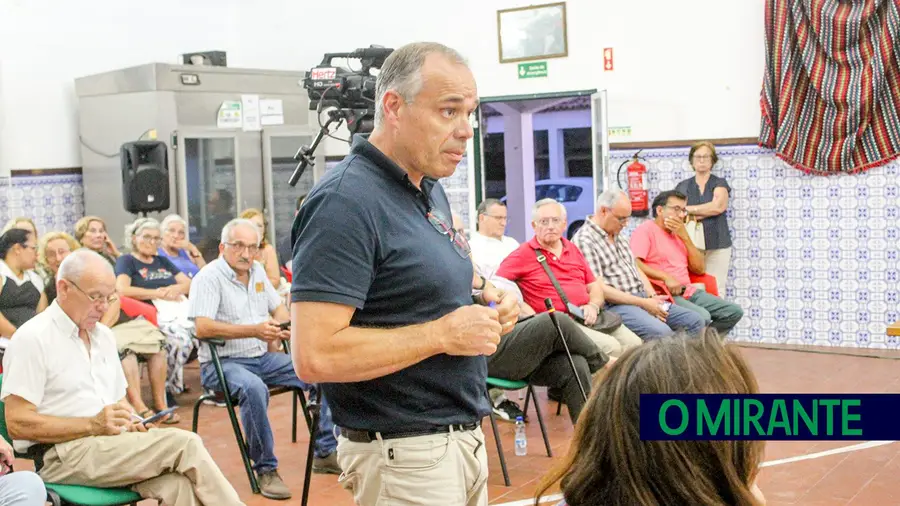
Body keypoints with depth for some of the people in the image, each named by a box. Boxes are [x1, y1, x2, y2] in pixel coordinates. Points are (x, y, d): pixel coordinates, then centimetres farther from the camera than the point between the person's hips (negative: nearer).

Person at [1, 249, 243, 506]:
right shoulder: (32, 338, -6)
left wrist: (131, 423, 1)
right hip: (64, 454, -6)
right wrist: (93, 425, -18)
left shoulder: (104, 335, 17)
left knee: (178, 483, -28)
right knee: (185, 444, -23)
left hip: (113, 445, 6)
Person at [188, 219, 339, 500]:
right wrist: (254, 331, -30)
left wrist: (276, 332, -4)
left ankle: (325, 453, 3)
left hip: (263, 358, 8)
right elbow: (202, 328, -24)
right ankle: (265, 469, -23)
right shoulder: (209, 277, -12)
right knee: (254, 388, -38)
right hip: (222, 363, -7)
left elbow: (279, 308, 21)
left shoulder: (257, 271, 11)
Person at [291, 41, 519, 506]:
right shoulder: (346, 202, -20)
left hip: (465, 436, 9)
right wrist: (442, 334, -21)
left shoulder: (430, 189, 9)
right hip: (404, 453, -9)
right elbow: (315, 356, -26)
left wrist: (480, 297, 2)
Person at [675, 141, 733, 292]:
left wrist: (688, 209, -5)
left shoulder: (720, 184, 9)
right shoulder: (682, 187, 14)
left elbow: (718, 206, -9)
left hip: (717, 246, -1)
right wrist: (705, 212, -9)